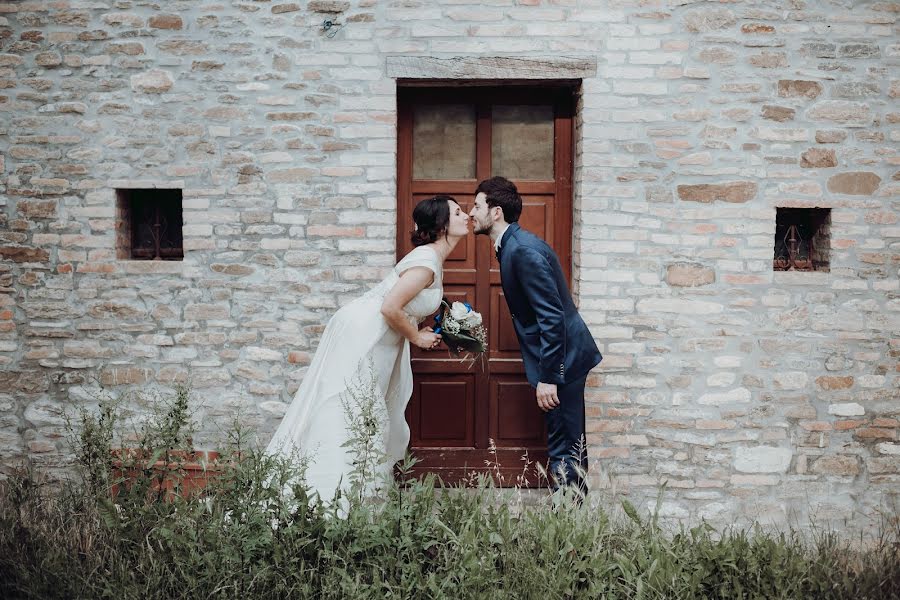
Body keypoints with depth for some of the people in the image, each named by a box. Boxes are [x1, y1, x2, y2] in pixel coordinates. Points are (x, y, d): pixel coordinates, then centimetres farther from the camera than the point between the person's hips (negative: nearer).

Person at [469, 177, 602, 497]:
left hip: (562, 360, -10)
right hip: (564, 356, 10)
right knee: (569, 445, 17)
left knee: (564, 448, -3)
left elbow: (552, 317, -25)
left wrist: (547, 377, -23)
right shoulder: (512, 245, 11)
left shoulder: (525, 250, -20)